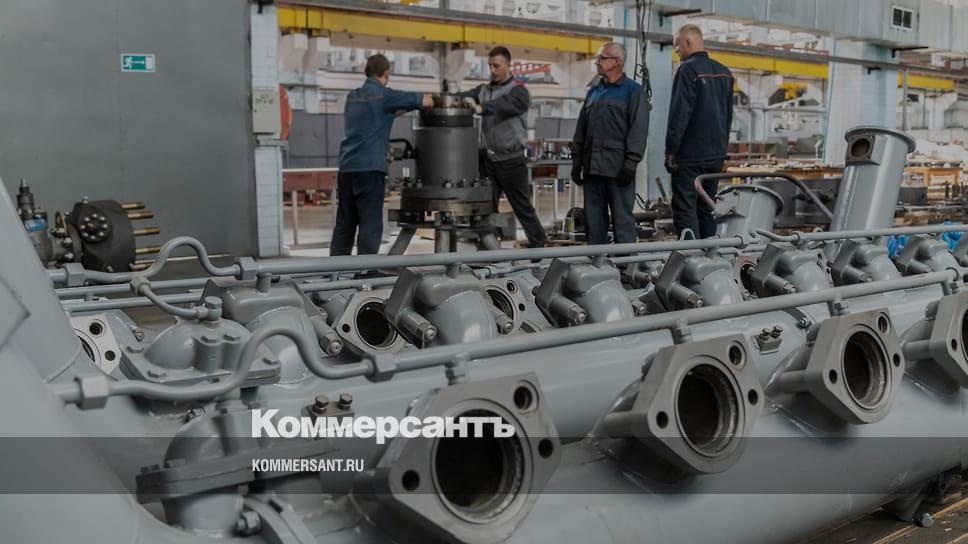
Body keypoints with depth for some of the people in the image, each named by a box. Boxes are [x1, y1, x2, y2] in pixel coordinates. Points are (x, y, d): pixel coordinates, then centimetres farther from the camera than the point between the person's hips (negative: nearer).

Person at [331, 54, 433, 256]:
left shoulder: (353, 96, 16)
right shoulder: (383, 95, -4)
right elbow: (426, 101, 2)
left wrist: (408, 105, 24)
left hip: (347, 167, 7)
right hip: (370, 168, -7)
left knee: (344, 224, 10)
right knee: (370, 224, -5)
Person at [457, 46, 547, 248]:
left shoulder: (518, 91, -6)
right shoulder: (484, 90, 12)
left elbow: (504, 105, -27)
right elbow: (467, 96, -5)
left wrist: (480, 107, -43)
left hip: (511, 159, -5)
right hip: (488, 158, 5)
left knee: (522, 206, 3)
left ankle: (538, 243, 17)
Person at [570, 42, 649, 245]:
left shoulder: (633, 91, -1)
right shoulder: (593, 92, 19)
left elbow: (639, 130, -8)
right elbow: (581, 128, 20)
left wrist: (630, 164, -15)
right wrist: (576, 160, 13)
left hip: (618, 168, -6)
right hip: (592, 167, 6)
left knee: (622, 219, -2)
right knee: (593, 220, 8)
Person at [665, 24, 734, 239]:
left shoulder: (688, 70, -11)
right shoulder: (724, 72, 14)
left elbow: (679, 113, -16)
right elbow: (728, 115, 18)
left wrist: (670, 150, -12)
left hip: (690, 154, -8)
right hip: (716, 154, 8)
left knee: (685, 208, -6)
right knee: (706, 208, 13)